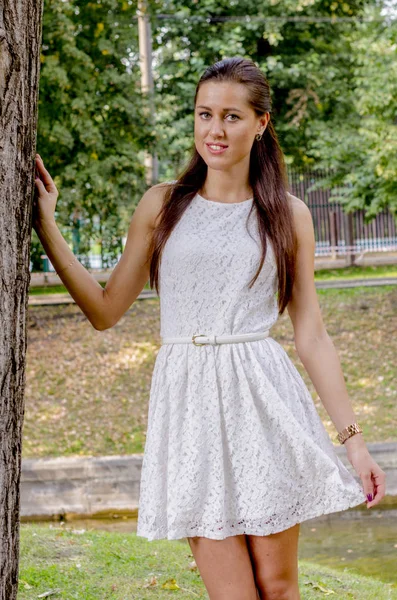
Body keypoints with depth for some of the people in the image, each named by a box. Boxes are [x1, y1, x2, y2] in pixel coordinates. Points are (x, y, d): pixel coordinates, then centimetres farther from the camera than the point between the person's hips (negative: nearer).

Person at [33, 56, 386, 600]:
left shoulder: (289, 214, 7)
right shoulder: (163, 205, 8)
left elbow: (311, 336, 8)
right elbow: (106, 310, 9)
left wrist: (353, 438, 5)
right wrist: (46, 227, 5)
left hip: (264, 398, 0)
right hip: (189, 400, 0)